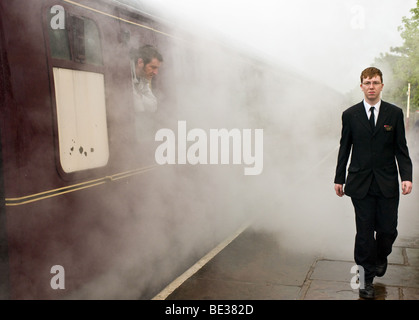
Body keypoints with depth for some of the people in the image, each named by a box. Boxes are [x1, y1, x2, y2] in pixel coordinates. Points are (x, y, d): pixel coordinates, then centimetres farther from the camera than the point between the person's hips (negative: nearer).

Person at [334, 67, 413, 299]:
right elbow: (344, 148, 7)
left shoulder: (394, 113, 4)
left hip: (387, 183, 1)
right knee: (364, 232, 2)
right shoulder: (350, 115, 4)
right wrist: (339, 179, 6)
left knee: (388, 229, 2)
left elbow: (401, 149, 4)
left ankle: (380, 258, 36)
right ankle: (366, 278, 17)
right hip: (360, 183, 0)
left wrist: (406, 176, -8)